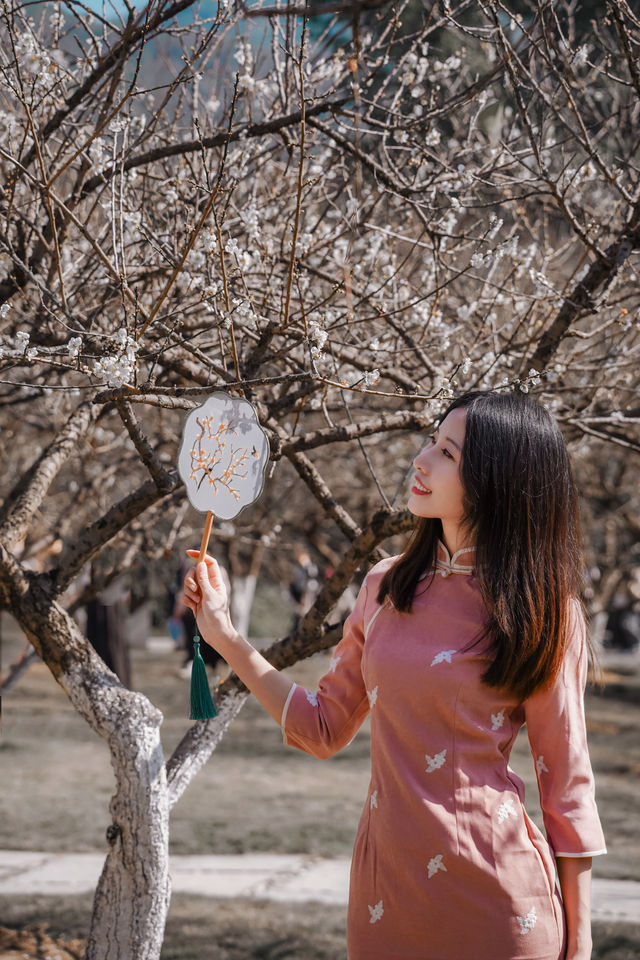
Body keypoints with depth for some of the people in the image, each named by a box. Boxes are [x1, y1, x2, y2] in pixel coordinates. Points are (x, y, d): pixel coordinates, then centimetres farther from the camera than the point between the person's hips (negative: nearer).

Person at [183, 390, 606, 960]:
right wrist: (226, 638, 7)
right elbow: (323, 728, 13)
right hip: (386, 893, 4)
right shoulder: (386, 587, 6)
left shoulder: (541, 611, -6)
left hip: (494, 904, -4)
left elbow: (566, 782, -4)